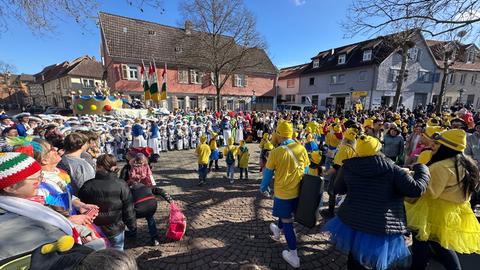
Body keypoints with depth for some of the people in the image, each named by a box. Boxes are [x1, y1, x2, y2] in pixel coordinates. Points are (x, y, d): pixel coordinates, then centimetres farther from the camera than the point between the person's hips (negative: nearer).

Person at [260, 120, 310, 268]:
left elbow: (268, 172, -7)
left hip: (283, 193, -5)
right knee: (285, 214, 29)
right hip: (298, 191, 5)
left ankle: (293, 256, 22)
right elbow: (306, 169, 3)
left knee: (287, 221, 12)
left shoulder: (276, 152, -20)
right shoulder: (301, 148, -9)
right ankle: (278, 231, 56)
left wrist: (263, 187, 11)